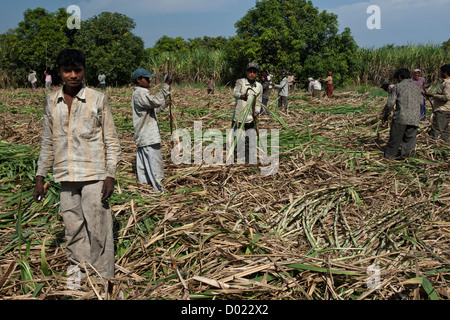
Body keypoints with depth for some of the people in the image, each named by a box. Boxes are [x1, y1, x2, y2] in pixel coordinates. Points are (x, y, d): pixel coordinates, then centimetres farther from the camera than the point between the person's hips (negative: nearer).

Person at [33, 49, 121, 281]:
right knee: (73, 231, 9)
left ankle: (104, 280, 10)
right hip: (65, 177, 4)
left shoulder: (98, 99, -1)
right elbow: (48, 143, 15)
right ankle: (78, 277, 21)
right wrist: (40, 177, 12)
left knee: (98, 229, -2)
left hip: (93, 175, -4)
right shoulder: (51, 101, 10)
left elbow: (111, 141, -1)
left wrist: (110, 176, -8)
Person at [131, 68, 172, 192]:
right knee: (154, 161, -6)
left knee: (143, 160, 16)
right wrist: (166, 86, -27)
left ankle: (143, 182, 25)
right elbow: (156, 101, -31)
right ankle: (158, 187, -2)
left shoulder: (141, 93, 18)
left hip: (142, 136, 11)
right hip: (148, 136, -11)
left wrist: (164, 105, 14)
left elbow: (152, 110, 23)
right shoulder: (139, 94, -16)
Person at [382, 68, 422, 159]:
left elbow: (390, 103, -2)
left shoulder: (397, 87, 2)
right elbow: (420, 103, 18)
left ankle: (390, 154, 16)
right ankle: (407, 153, 6)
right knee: (410, 138, 10)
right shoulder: (417, 88, 16)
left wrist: (385, 114, 11)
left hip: (401, 117, -3)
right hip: (414, 119, 3)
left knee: (395, 138, 6)